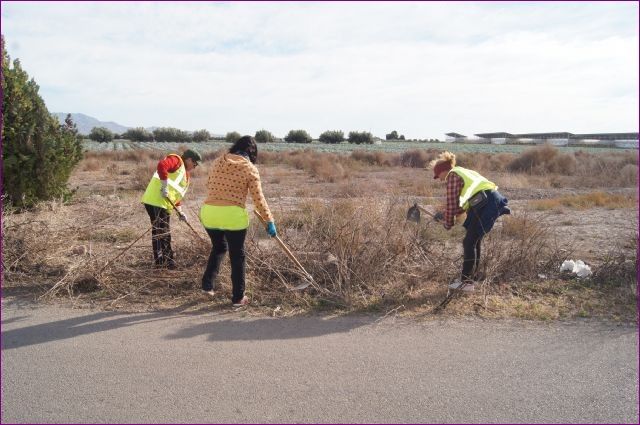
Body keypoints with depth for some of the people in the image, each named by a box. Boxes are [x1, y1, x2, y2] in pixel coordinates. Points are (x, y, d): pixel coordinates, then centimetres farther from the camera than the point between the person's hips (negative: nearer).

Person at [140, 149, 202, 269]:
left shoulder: (186, 176, 24)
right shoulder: (176, 160, -2)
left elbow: (178, 195, 23)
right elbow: (161, 165, -24)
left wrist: (180, 211, 10)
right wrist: (165, 186, -24)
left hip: (165, 204, 10)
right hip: (156, 200, -10)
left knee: (164, 232, 16)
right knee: (160, 230, -9)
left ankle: (165, 260, 26)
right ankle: (161, 261, -6)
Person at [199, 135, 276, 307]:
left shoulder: (217, 162, 10)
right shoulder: (250, 169, -2)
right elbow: (258, 198, -4)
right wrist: (270, 221, 3)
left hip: (209, 212, 4)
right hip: (233, 216, -4)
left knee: (218, 248, 28)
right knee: (237, 256, 10)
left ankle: (207, 284, 24)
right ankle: (238, 298, 18)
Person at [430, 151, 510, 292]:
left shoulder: (452, 176, -2)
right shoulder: (462, 173, 25)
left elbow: (452, 204, -4)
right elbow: (462, 205, 25)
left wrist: (447, 223, 7)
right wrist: (444, 215, 25)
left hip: (486, 205, -9)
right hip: (491, 202, 9)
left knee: (469, 242, -2)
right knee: (474, 241, 17)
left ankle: (466, 282, 3)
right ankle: (471, 277, 26)